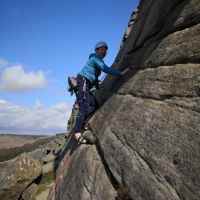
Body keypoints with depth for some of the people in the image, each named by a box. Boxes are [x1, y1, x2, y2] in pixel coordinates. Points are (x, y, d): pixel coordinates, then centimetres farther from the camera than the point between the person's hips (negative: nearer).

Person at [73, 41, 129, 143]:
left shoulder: (98, 60, 25)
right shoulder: (95, 57, -4)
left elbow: (95, 77, 29)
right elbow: (105, 69, -17)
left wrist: (98, 88, 27)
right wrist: (120, 73, -16)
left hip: (86, 85, 10)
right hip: (83, 82, -10)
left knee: (93, 105, 2)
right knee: (84, 107, -17)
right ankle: (77, 132, -20)